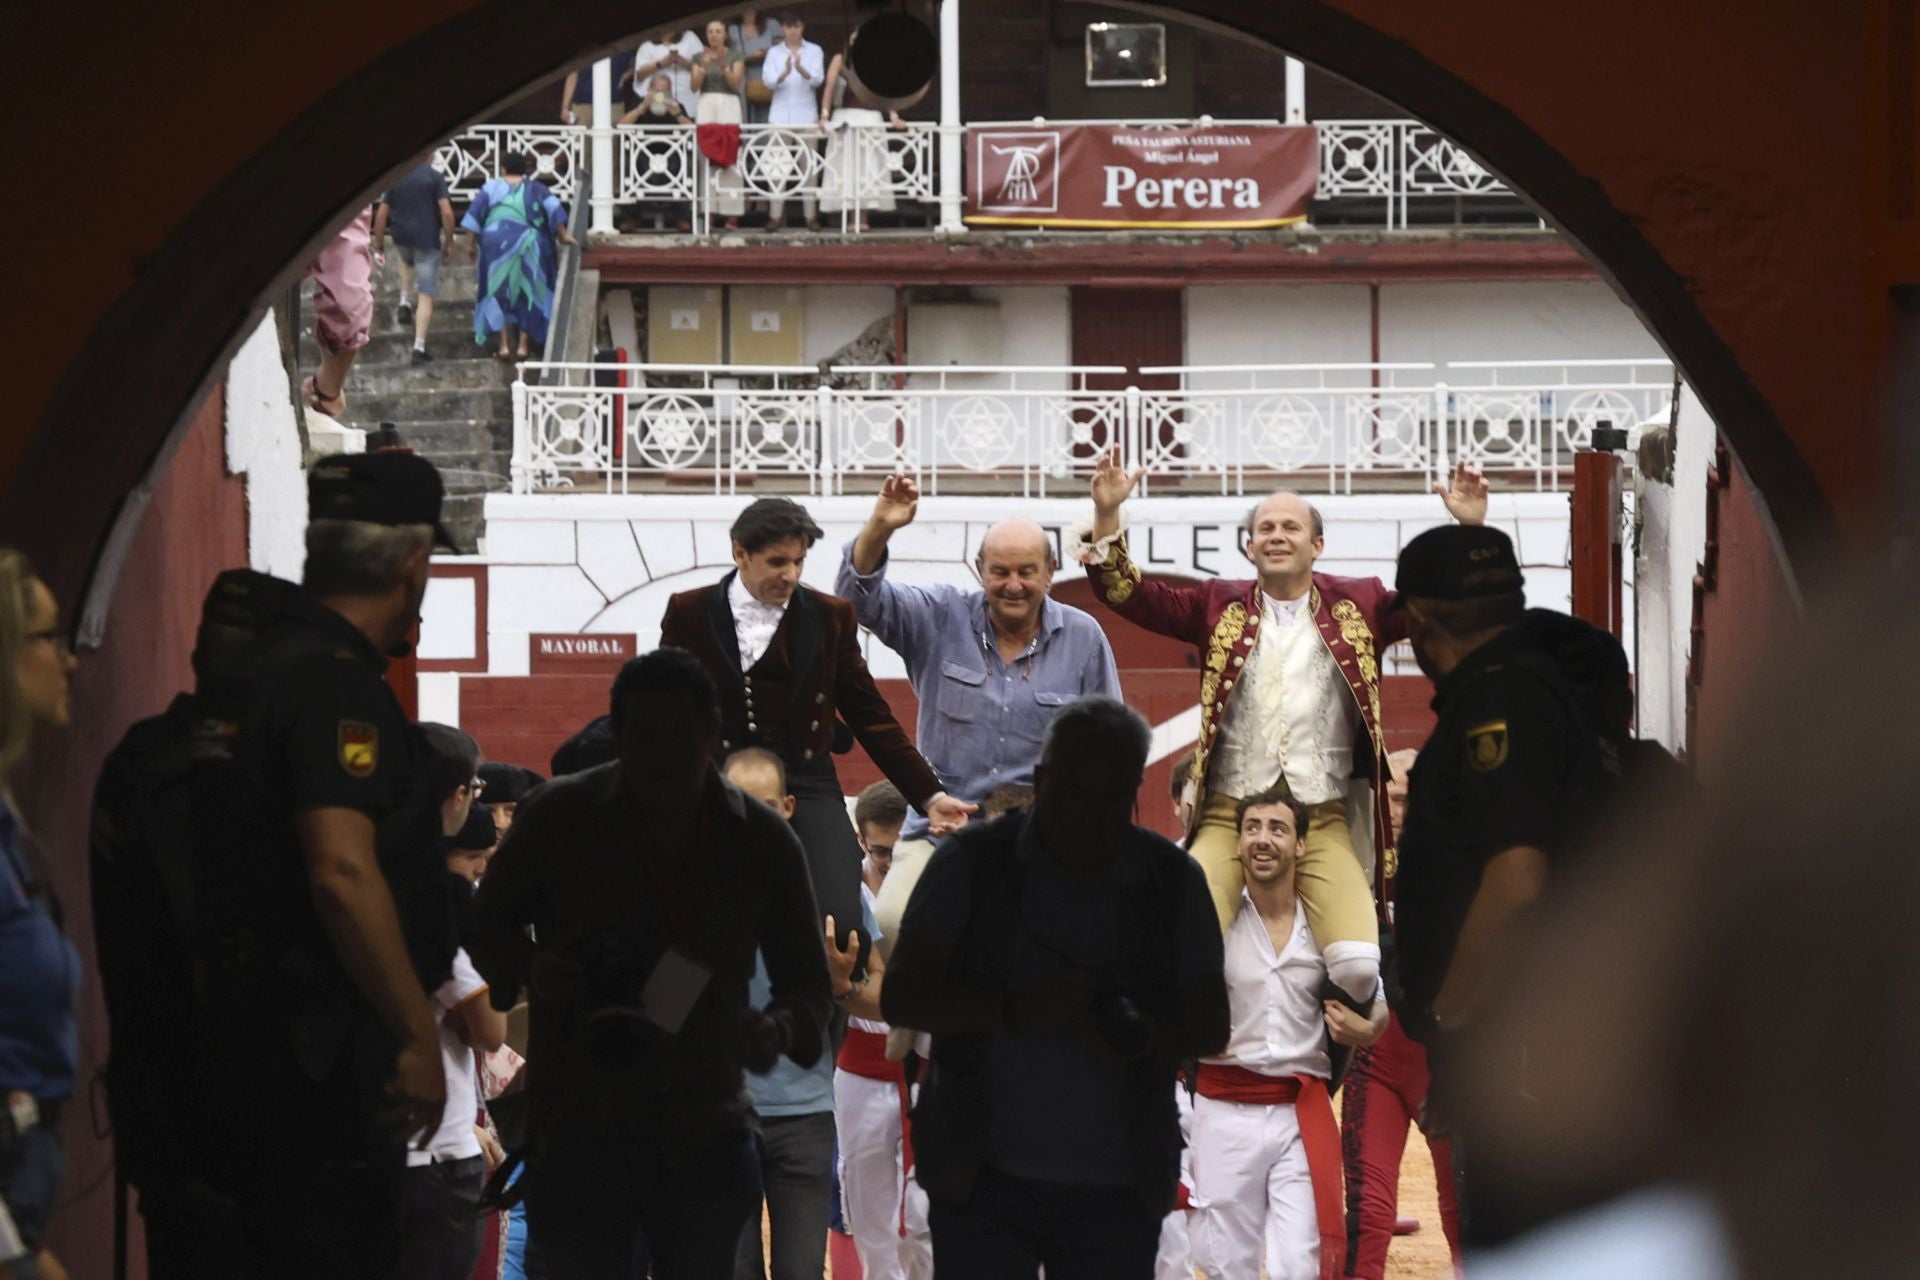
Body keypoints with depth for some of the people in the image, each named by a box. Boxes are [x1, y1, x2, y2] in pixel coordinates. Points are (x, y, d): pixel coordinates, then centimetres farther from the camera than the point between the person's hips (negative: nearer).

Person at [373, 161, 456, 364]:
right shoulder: (434, 177, -7)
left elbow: (381, 214, 6)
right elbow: (447, 212, -16)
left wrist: (378, 246, 14)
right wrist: (448, 241, -4)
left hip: (402, 238, 4)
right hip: (428, 239, -4)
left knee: (407, 261, 41)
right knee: (426, 296, 1)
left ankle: (405, 303, 24)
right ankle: (419, 347, -3)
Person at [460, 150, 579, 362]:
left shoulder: (492, 188, 4)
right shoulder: (535, 189, 4)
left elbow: (474, 215, -2)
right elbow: (553, 207, -10)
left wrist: (473, 244, 4)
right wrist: (563, 235, -4)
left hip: (496, 247, 0)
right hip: (526, 247, 0)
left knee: (499, 295, 9)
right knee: (526, 294, 11)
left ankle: (503, 346, 3)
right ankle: (523, 346, 7)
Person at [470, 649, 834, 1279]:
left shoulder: (762, 841, 2)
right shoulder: (558, 816, -3)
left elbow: (808, 979, 9)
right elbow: (489, 923, 10)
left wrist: (782, 1027, -14)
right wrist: (527, 968, -13)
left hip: (706, 1139, 2)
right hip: (577, 1133, -2)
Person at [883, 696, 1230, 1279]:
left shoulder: (1173, 881, 4)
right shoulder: (971, 863, -1)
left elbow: (1211, 1026, 7)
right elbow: (900, 996, -5)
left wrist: (1147, 1038, -16)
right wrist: (1015, 1010, -21)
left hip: (1117, 1192, 2)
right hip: (983, 1182, -1)